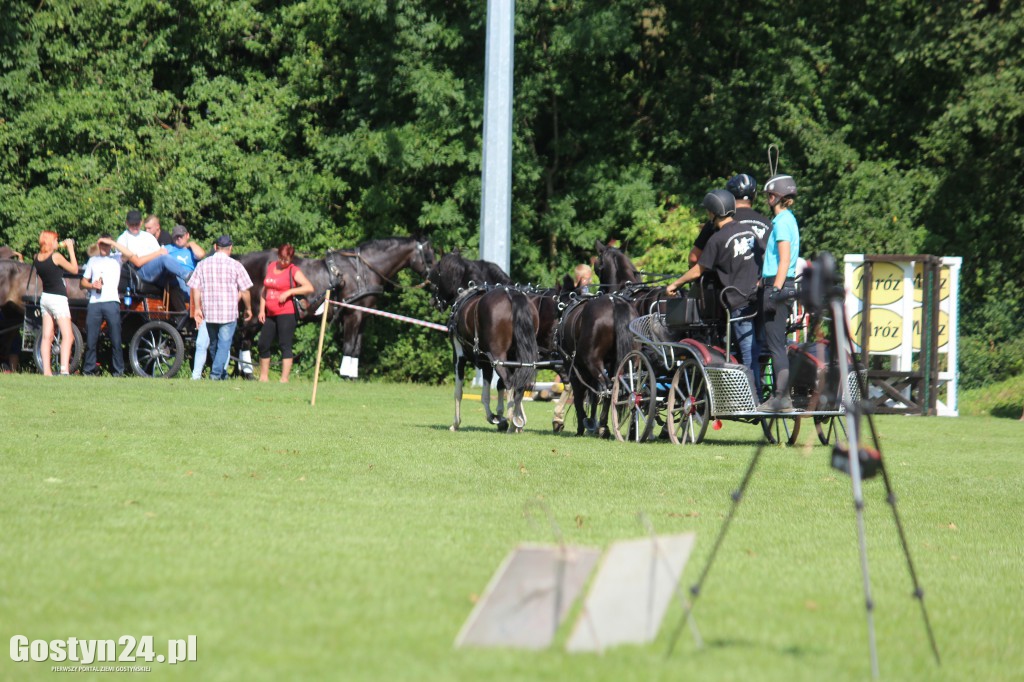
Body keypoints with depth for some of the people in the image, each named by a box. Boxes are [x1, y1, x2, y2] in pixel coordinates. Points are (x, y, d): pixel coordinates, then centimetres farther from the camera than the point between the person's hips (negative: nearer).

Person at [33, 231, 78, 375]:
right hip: (58, 298, -7)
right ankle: (64, 369, -23)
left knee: (47, 336, 9)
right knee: (67, 336, -8)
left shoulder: (37, 258, 2)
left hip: (45, 298, 7)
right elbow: (74, 269, -7)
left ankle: (46, 370, 5)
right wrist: (70, 249, -2)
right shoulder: (56, 256, -17)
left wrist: (60, 246, 18)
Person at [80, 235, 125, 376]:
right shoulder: (93, 260, 22)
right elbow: (83, 282, 21)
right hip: (94, 303, 3)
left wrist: (112, 243, -7)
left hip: (112, 302, -3)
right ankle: (89, 370, 7)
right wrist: (92, 285, -1)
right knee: (91, 339, 0)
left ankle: (119, 370, -3)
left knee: (116, 339, -7)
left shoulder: (116, 259, 13)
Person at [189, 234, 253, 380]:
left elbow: (195, 288, 1)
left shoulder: (203, 264, 3)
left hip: (209, 313, 3)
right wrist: (248, 309, 11)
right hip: (229, 313, -3)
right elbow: (244, 291, -2)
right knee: (224, 344, 1)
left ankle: (221, 373, 29)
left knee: (214, 343, 18)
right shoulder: (235, 265, -4)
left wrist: (197, 308, 6)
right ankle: (217, 373, -10)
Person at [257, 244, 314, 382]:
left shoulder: (293, 271, -5)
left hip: (286, 313, -7)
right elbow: (265, 290, 21)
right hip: (270, 314, 7)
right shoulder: (271, 267, 13)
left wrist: (289, 292, -20)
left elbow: (309, 288, -15)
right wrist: (262, 310, 12)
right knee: (263, 345, 9)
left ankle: (284, 379, -10)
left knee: (285, 345, -10)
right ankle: (264, 377, 21)